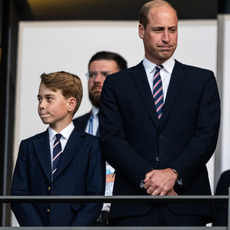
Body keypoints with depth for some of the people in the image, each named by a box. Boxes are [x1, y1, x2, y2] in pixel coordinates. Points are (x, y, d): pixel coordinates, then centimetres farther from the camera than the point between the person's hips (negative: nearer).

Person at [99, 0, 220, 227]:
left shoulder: (203, 80, 14)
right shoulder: (116, 84, 13)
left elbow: (207, 135, 3)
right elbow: (111, 140, 3)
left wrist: (174, 173, -12)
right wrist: (147, 177, -11)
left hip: (186, 208, 0)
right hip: (134, 208, 0)